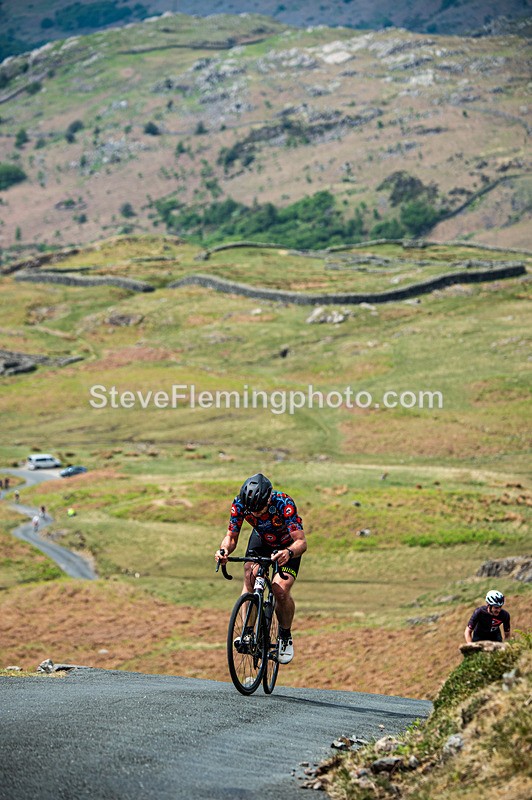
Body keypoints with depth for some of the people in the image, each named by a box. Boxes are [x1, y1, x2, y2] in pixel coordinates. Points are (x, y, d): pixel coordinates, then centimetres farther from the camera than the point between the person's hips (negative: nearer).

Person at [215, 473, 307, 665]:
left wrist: (289, 553, -62)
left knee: (281, 590, -21)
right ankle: (247, 632, -18)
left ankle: (286, 637, 4)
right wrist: (224, 550, -42)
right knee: (250, 576, -25)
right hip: (261, 540, 3)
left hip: (288, 546, -3)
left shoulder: (284, 504, -38)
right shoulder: (240, 504, -28)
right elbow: (231, 536, -19)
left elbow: (301, 541, -40)